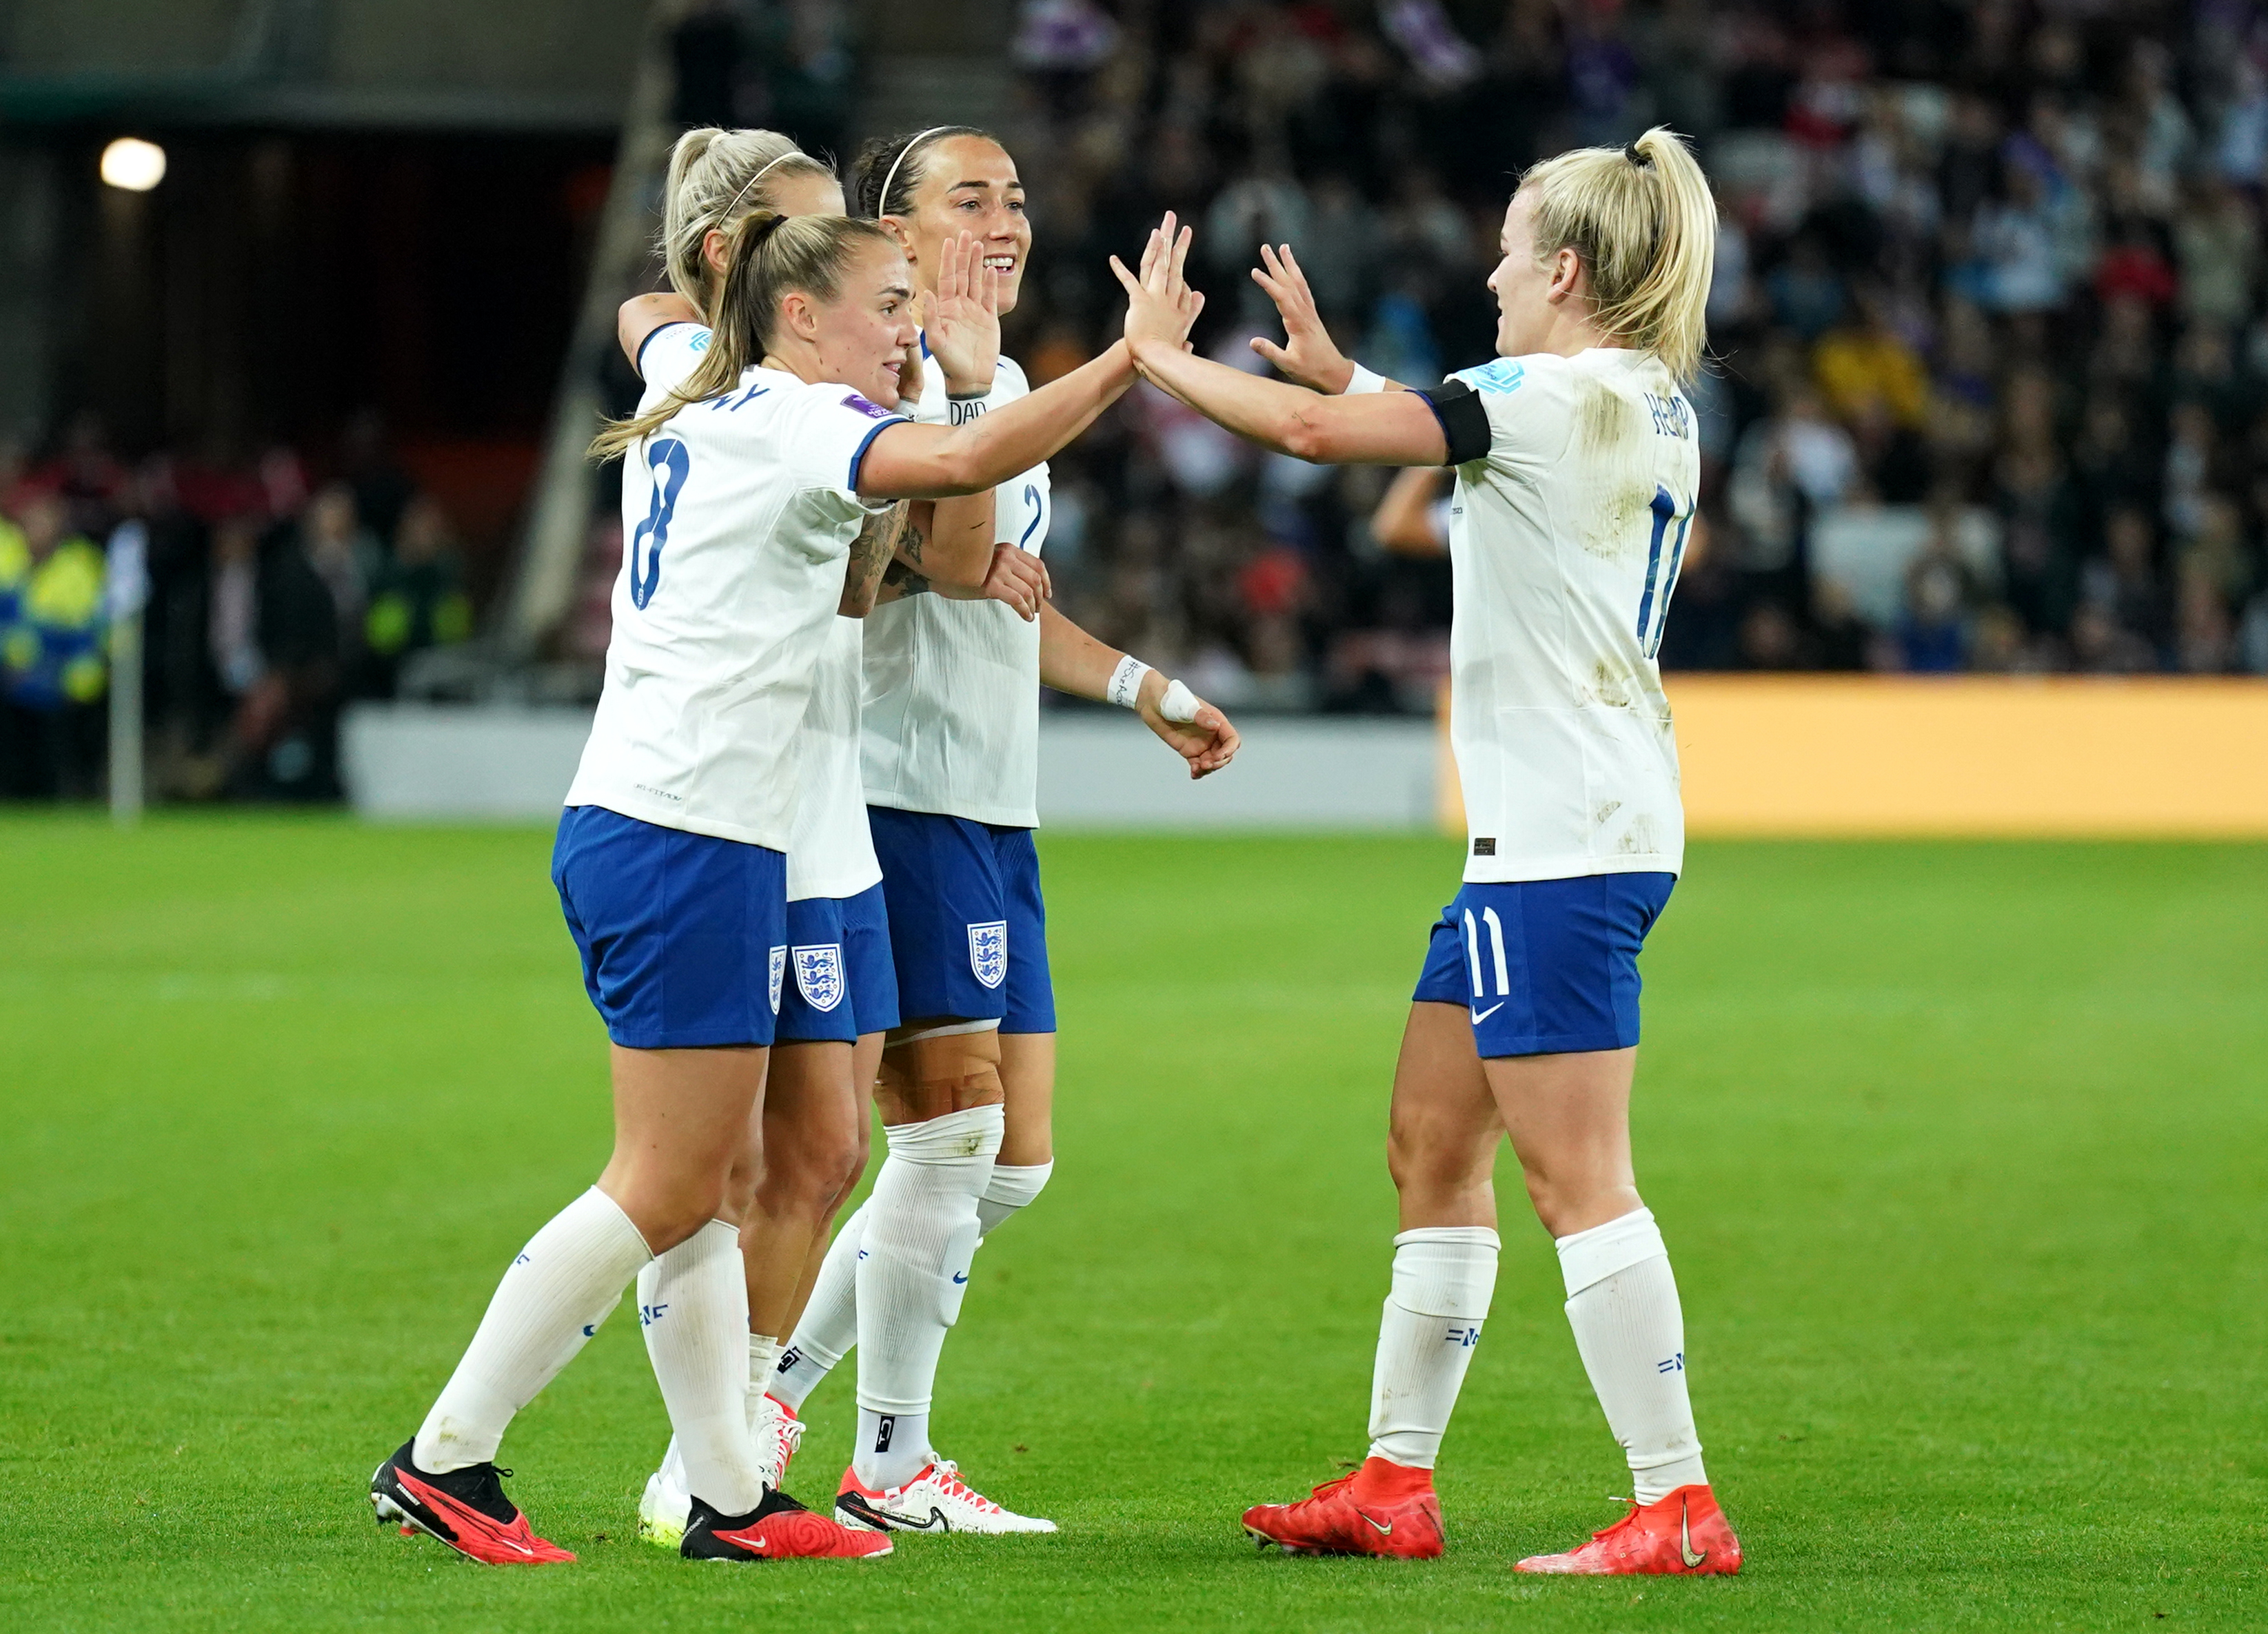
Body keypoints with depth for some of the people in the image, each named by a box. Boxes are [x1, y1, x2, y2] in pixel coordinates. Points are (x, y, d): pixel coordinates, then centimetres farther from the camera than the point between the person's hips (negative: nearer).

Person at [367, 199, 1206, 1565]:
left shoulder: (686, 392, 14)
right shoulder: (794, 421, -11)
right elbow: (964, 461, -28)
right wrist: (1135, 357, -23)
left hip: (625, 829, 10)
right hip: (691, 841, -10)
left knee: (710, 1184, 10)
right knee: (666, 1188, -5)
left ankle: (729, 1495, 10)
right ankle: (444, 1460, -3)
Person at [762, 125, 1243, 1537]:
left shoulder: (1005, 388, 18)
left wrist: (1149, 692, 31)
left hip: (996, 818, 9)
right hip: (899, 798, -9)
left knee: (1014, 1160, 8)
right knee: (952, 1125, -9)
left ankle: (773, 1387, 17)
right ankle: (890, 1466, 2)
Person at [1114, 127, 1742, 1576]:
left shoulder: (1554, 398, -14)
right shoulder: (1656, 411, 13)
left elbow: (1307, 429, -17)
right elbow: (1464, 438, 32)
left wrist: (1153, 348, -3)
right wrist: (1337, 365, 28)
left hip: (1562, 843, -10)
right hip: (1552, 835, 10)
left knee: (1578, 1176, -10)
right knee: (1432, 1145, 14)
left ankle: (1679, 1508, -12)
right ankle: (1395, 1485, 19)